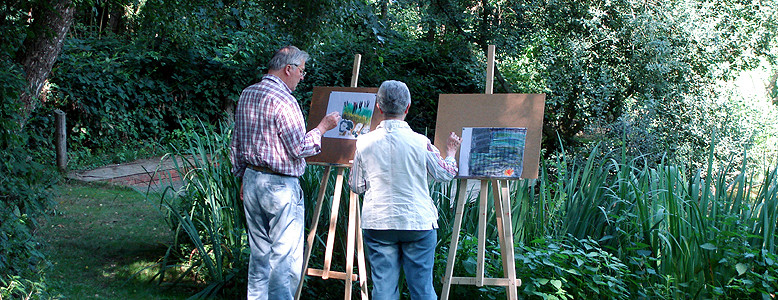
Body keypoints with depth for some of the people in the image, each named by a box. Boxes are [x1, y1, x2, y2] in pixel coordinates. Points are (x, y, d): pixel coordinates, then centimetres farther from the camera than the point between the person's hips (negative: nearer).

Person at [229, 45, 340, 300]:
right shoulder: (283, 101, -16)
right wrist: (323, 127, -1)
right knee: (285, 258, -3)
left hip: (252, 181, 9)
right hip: (280, 185, -9)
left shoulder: (247, 95, 10)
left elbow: (237, 143, 17)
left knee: (259, 254, 15)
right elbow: (299, 148, -15)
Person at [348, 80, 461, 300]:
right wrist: (450, 153, 27)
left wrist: (353, 167, 26)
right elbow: (445, 174, 8)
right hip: (419, 223, -1)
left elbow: (356, 187, 6)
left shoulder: (364, 142, -2)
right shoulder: (420, 142, -7)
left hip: (377, 224, 1)